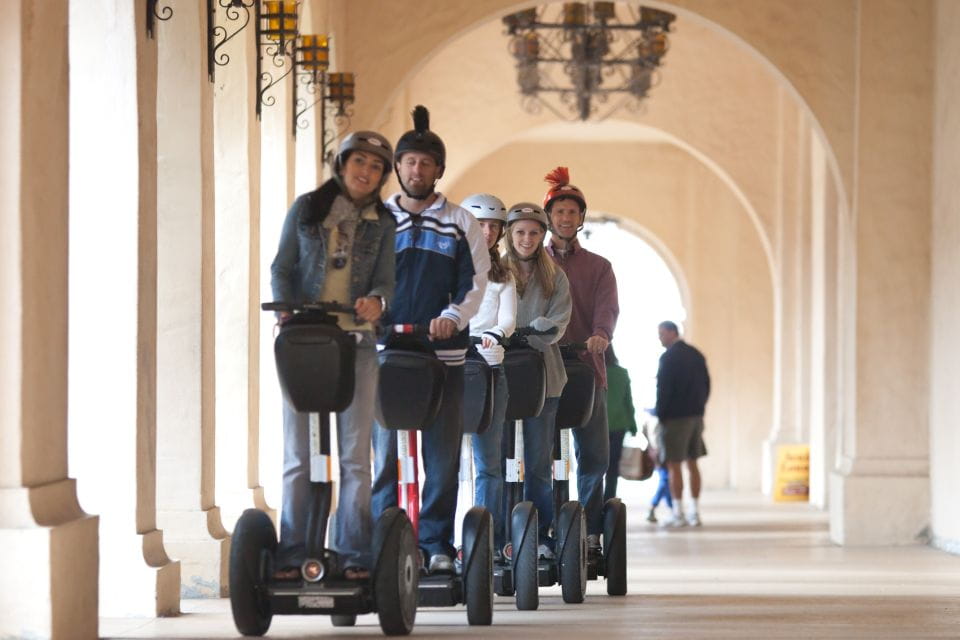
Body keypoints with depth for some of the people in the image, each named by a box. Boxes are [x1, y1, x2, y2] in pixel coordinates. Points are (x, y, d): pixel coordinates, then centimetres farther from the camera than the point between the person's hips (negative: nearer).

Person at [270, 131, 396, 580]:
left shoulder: (382, 224, 8)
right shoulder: (306, 209, 6)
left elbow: (385, 281, 4)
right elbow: (281, 268, 6)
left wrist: (376, 300, -19)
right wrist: (286, 309, -11)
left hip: (356, 344, 1)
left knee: (355, 456, 0)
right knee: (298, 455, 0)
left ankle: (354, 556, 3)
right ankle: (291, 555, 3)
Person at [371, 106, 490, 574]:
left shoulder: (460, 224, 8)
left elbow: (476, 284, 4)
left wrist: (453, 317, -14)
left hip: (445, 354, 0)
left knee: (442, 454, 0)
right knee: (386, 451, -2)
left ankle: (436, 543, 7)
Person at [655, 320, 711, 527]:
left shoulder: (669, 357, -12)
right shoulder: (697, 355, 11)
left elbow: (664, 389, -15)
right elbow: (706, 385, 13)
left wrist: (660, 415, -8)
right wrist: (699, 407, 17)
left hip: (675, 417, -7)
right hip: (696, 416, 7)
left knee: (674, 465, -3)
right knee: (692, 464, 11)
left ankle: (678, 514, -5)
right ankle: (695, 512, 11)